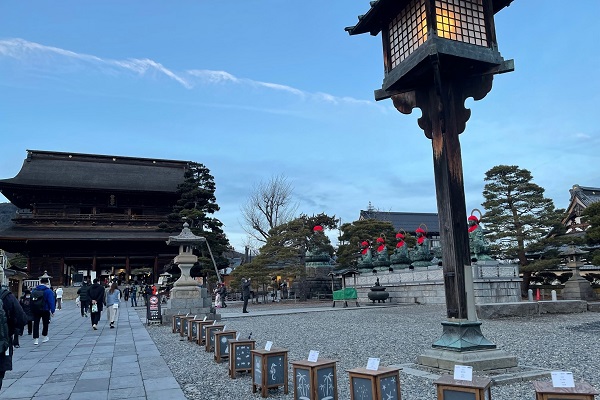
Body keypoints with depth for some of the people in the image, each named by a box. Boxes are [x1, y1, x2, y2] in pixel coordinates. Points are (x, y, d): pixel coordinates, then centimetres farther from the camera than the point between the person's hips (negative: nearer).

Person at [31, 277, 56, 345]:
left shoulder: (34, 290, 6)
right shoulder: (48, 291, -11)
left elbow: (31, 300, 13)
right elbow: (51, 301, -15)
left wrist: (32, 310, 19)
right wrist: (52, 310, -11)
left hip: (35, 310, 4)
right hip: (45, 310, -3)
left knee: (36, 324, 5)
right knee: (45, 323, 12)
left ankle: (36, 339, 0)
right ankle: (44, 337, 22)